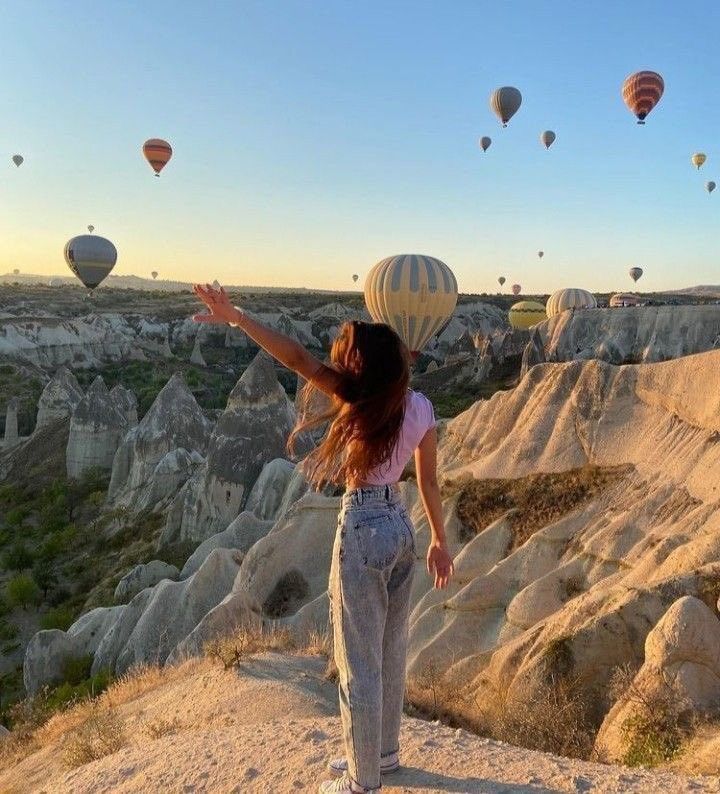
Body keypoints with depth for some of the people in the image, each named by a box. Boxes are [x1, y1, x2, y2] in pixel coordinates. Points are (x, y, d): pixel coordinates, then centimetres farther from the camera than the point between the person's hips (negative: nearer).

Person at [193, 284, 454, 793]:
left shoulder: (361, 398, -19)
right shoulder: (421, 408, -2)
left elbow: (297, 358, -25)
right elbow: (430, 483, 4)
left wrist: (237, 318, -22)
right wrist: (439, 541, 14)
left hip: (363, 532, -7)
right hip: (401, 527, 7)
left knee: (359, 662, 9)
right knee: (390, 651, 23)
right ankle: (384, 752, 43)